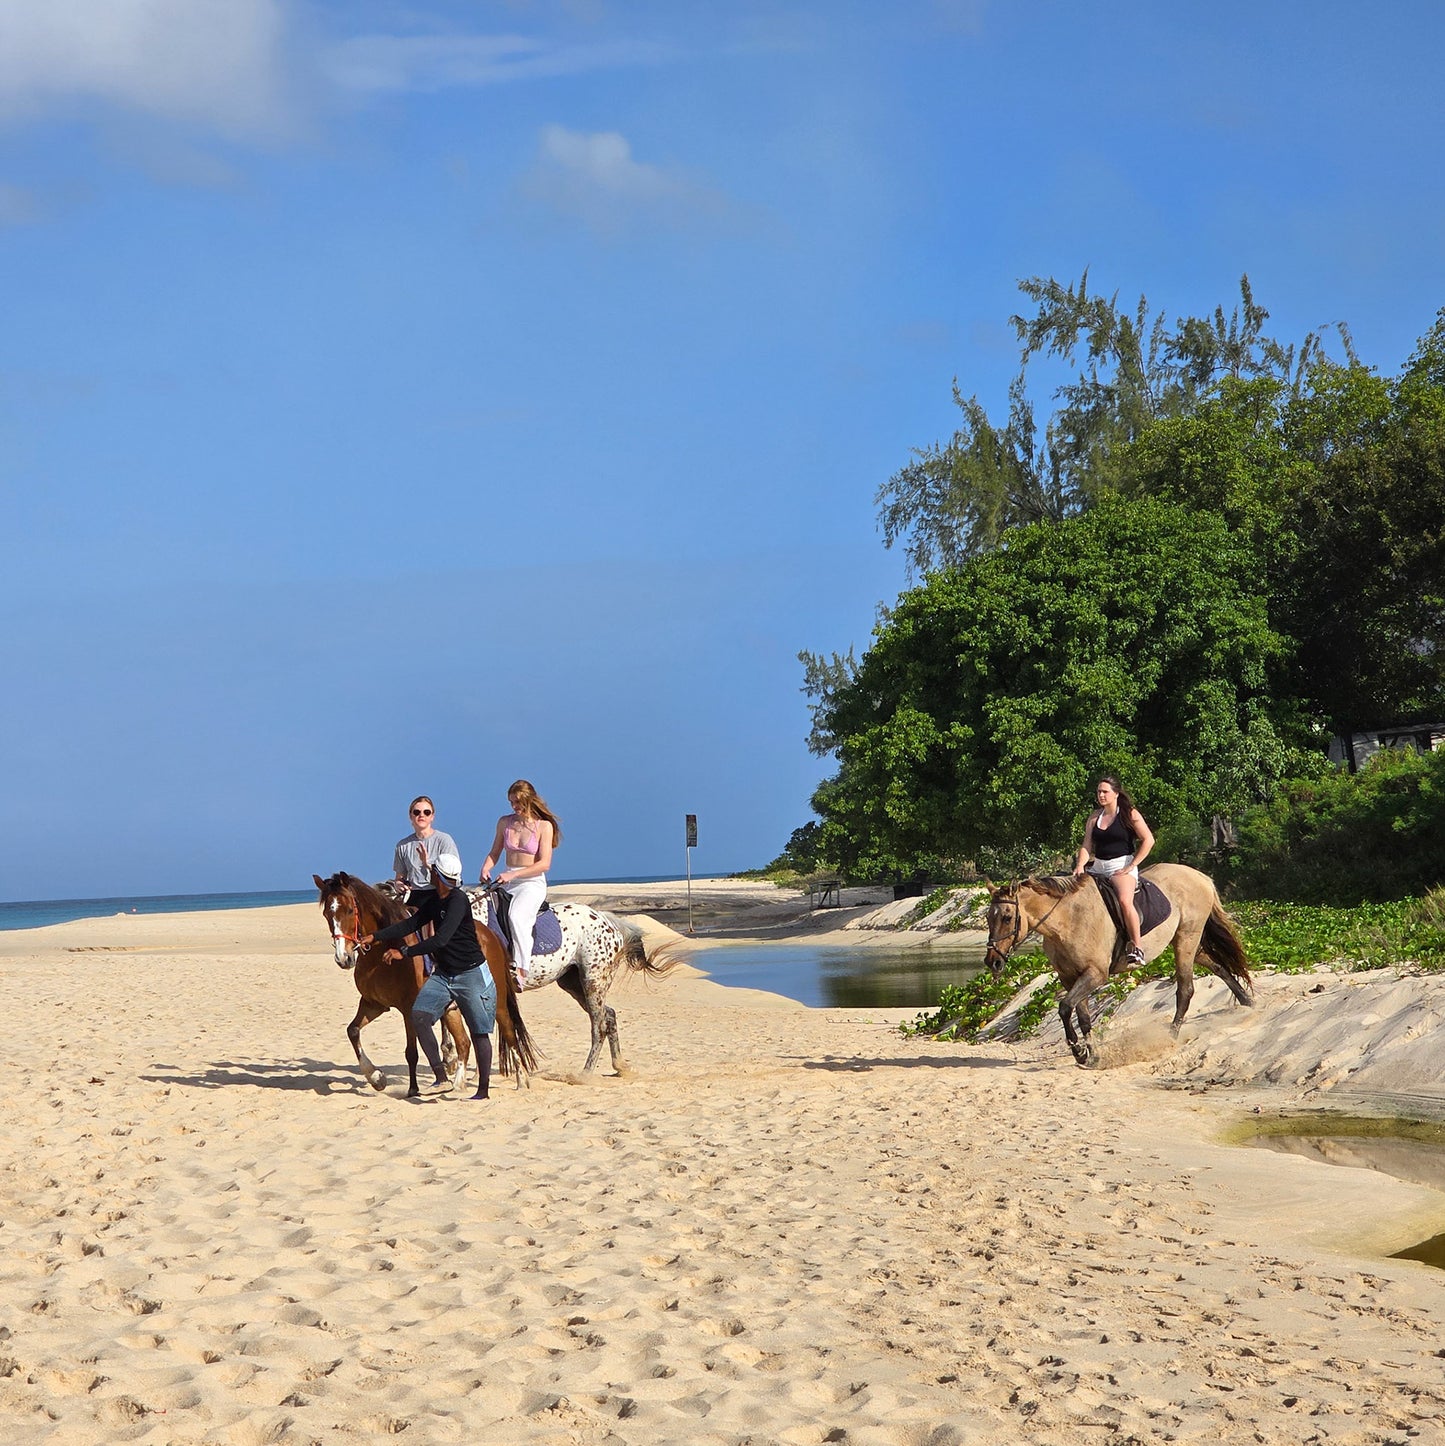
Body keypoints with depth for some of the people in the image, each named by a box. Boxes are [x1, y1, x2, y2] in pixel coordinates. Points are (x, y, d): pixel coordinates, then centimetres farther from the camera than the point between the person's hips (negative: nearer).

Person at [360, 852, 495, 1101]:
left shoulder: (458, 901, -21)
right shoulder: (435, 900, 7)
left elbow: (441, 939, -30)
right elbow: (412, 923, 12)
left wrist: (404, 953, -29)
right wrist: (376, 937, 4)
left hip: (472, 975, -8)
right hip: (443, 974, 8)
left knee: (479, 1032, 0)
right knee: (419, 1014, -9)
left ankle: (484, 1089, 9)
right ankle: (440, 1076, -7)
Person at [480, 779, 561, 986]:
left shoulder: (544, 826, -3)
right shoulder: (505, 822, 10)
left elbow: (544, 864, -11)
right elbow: (494, 853, 16)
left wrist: (513, 874, -20)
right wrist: (486, 869, -6)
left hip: (533, 883, -6)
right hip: (506, 882, 6)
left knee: (516, 917, -33)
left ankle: (520, 971, -39)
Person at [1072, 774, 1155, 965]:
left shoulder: (1130, 814, -2)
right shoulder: (1095, 817, 12)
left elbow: (1148, 840, -6)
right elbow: (1087, 845, 9)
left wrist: (1131, 866, -11)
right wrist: (1080, 866, -9)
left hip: (1122, 867, -7)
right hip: (1098, 868, 7)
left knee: (1125, 901, -33)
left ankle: (1136, 947, -29)